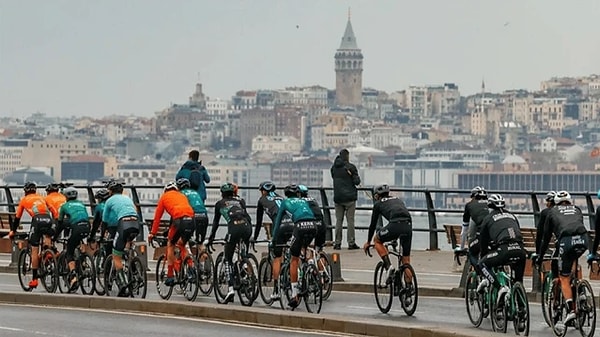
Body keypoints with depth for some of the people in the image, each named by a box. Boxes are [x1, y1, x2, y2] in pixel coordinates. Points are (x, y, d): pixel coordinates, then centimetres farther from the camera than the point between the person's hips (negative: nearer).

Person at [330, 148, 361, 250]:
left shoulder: (334, 167, 3)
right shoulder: (350, 167, -10)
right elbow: (356, 182, -10)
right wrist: (357, 177, 10)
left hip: (338, 197, 4)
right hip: (349, 197, -4)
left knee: (338, 220, 8)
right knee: (350, 220, 0)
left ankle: (337, 243, 6)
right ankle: (351, 243, 0)